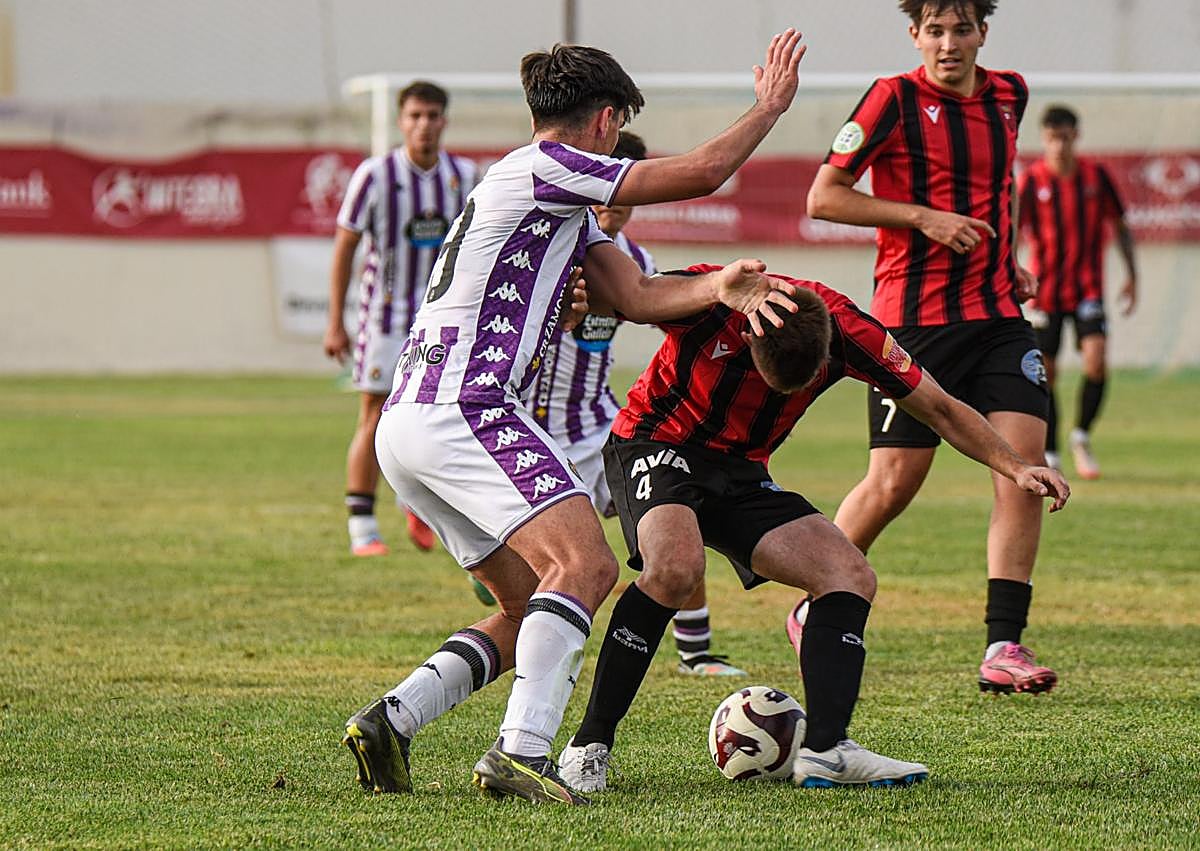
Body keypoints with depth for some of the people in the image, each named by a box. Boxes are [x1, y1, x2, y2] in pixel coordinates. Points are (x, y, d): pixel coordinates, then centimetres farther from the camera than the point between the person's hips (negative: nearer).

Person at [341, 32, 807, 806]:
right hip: (461, 411, -11)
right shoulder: (541, 168, -5)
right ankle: (521, 751, -32)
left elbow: (636, 295, 16)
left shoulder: (566, 208, 26)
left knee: (533, 607, 14)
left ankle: (391, 720, 4)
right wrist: (771, 106, 9)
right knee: (585, 564, -21)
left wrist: (719, 288, 0)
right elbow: (701, 174, -5)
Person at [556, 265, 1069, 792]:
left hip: (741, 472, 6)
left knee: (851, 577, -10)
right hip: (656, 448, -6)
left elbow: (940, 410, -4)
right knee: (676, 565, -34)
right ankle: (589, 747, -26)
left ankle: (825, 750, -14)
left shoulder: (844, 329, -16)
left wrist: (1014, 468, -16)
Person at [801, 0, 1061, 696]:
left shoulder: (1010, 94, 10)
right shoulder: (895, 99, -7)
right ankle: (813, 612, 20)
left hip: (999, 313, 5)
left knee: (1025, 464, -10)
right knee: (894, 482, -3)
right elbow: (823, 197, -7)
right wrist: (923, 216, -15)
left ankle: (1004, 647, -7)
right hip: (914, 318, -5)